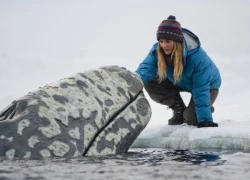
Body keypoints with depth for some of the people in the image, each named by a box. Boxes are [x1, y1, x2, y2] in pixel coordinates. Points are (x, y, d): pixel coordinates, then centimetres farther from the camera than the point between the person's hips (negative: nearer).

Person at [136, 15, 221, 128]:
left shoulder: (198, 56, -39)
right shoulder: (157, 51, -25)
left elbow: (200, 90, -37)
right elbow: (146, 68, -38)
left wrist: (205, 120, -39)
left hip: (207, 85, -5)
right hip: (181, 82, 5)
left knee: (191, 119, -24)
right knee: (150, 84, -16)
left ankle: (207, 108, 13)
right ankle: (179, 110, 5)